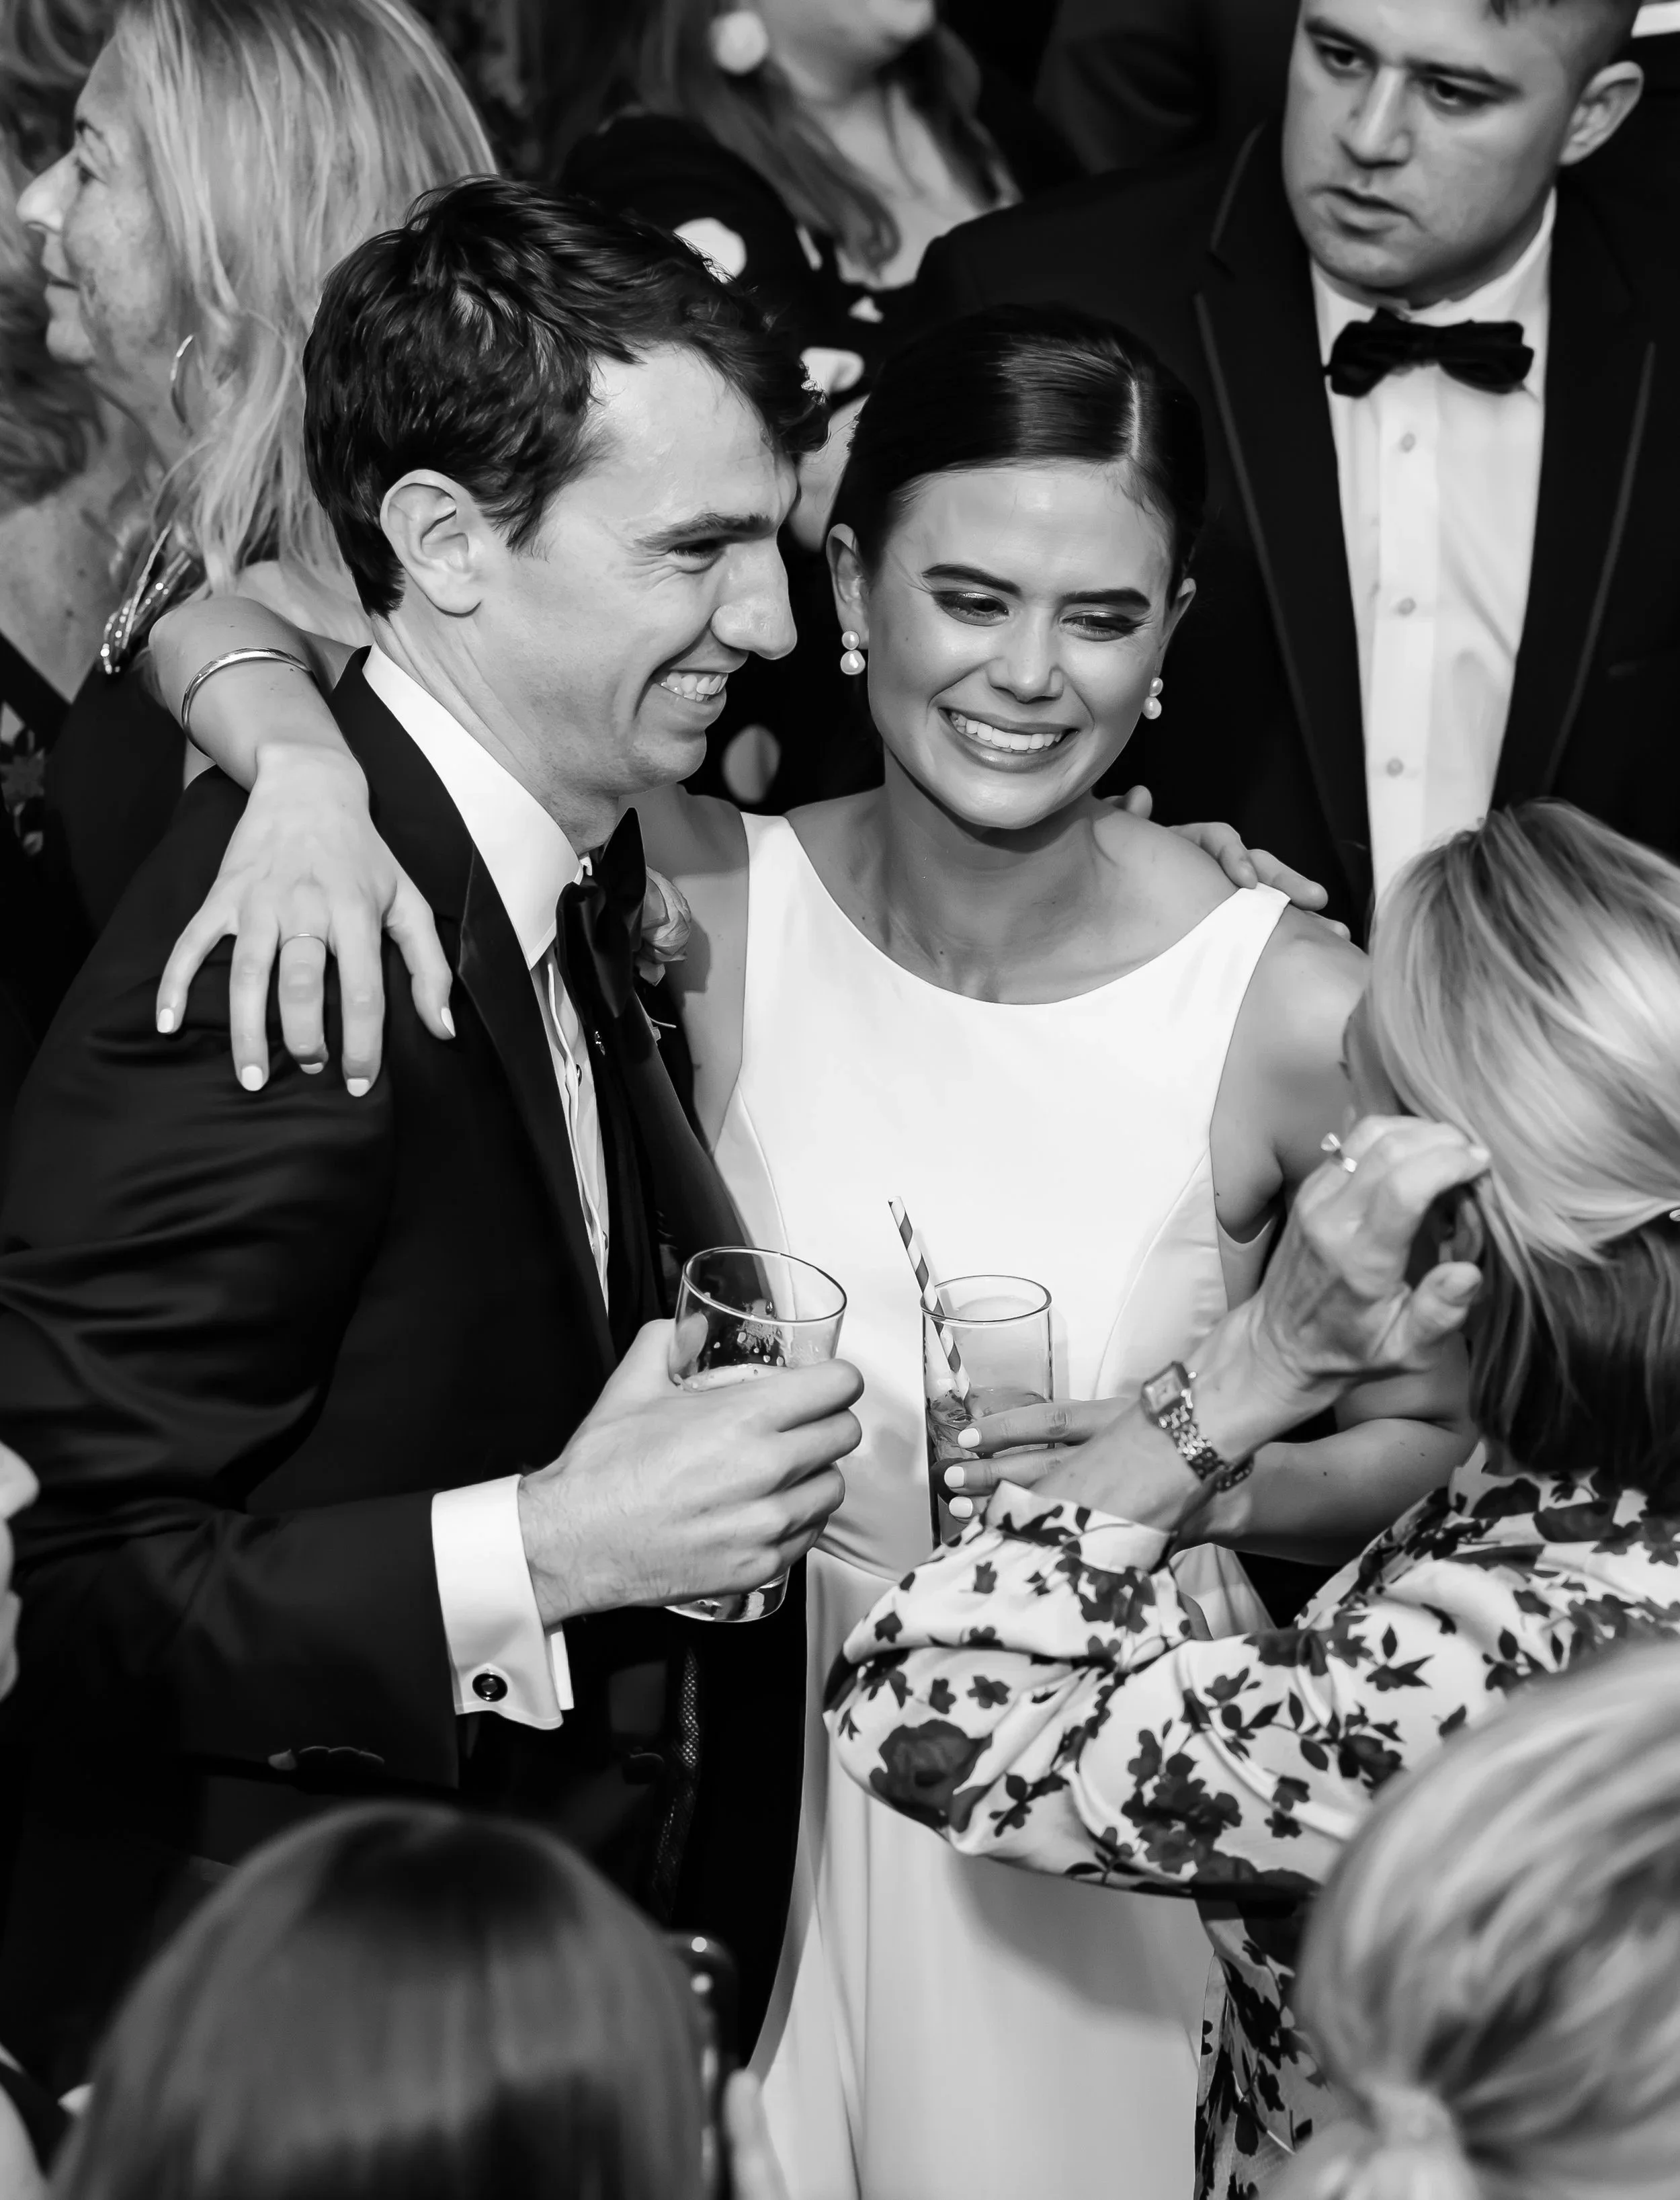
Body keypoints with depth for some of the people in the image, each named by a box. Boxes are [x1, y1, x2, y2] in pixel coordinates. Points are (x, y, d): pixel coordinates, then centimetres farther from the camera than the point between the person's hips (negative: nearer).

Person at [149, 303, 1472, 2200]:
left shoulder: (1299, 1014, -20)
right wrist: (307, 770, -35)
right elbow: (209, 624, -14)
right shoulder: (718, 901, -16)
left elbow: (1430, 1434, -3)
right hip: (756, 1772, 2)